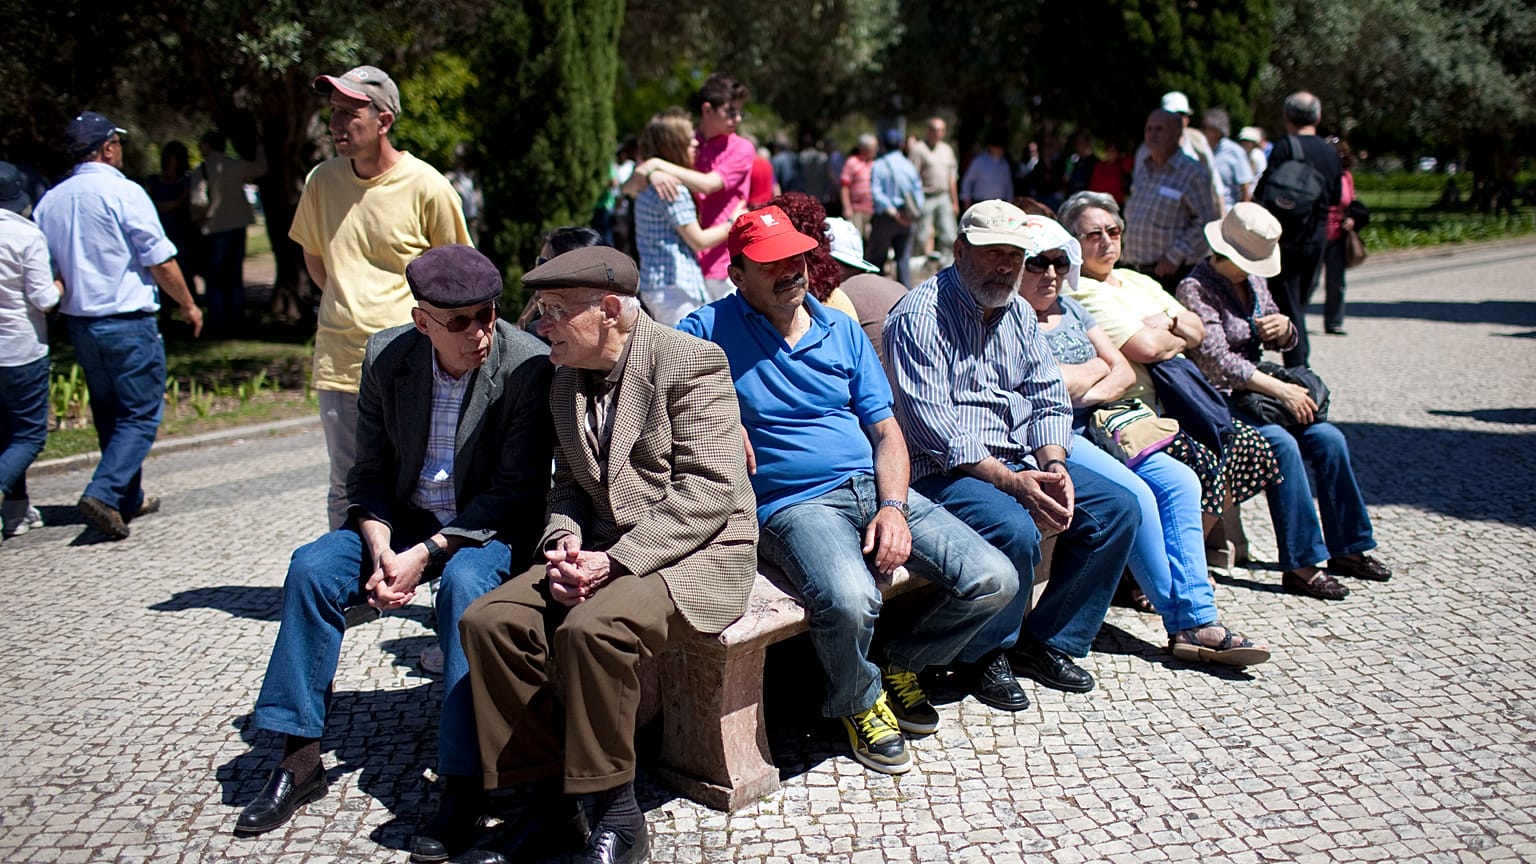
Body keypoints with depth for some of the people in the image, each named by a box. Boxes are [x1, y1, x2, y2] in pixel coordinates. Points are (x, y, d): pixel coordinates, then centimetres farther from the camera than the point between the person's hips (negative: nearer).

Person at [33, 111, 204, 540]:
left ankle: (130, 499, 25)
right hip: (128, 321, -7)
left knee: (109, 415, 17)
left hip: (80, 324, 7)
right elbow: (160, 260, -10)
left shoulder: (50, 200, 8)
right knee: (141, 414, -1)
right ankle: (103, 493, -15)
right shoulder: (123, 192, -12)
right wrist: (188, 305, 2)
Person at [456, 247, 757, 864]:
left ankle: (616, 814, -15)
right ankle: (545, 792, -2)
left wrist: (616, 560, -23)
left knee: (590, 626, -33)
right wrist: (564, 543, -6)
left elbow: (709, 489, -17)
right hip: (604, 552, 7)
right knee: (489, 621, -15)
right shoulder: (566, 379, 14)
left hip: (698, 552, -7)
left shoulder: (690, 361, -10)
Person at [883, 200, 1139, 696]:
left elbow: (1049, 399, 12)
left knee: (1119, 508, -4)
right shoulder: (920, 316, -12)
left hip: (1020, 462, 8)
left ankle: (1048, 641, 6)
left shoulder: (1017, 312, 14)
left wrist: (1053, 467, -8)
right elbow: (934, 427, -20)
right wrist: (1012, 482, -25)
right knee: (1016, 531, -33)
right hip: (945, 470, -8)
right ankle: (985, 653, -4)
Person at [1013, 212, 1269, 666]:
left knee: (1180, 480, -9)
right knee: (1134, 495, -25)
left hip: (1090, 428, 8)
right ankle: (1185, 624, -13)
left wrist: (1091, 393, -8)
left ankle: (1199, 618, -12)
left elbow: (1124, 371, 14)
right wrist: (1095, 367, 0)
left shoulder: (1070, 308, 19)